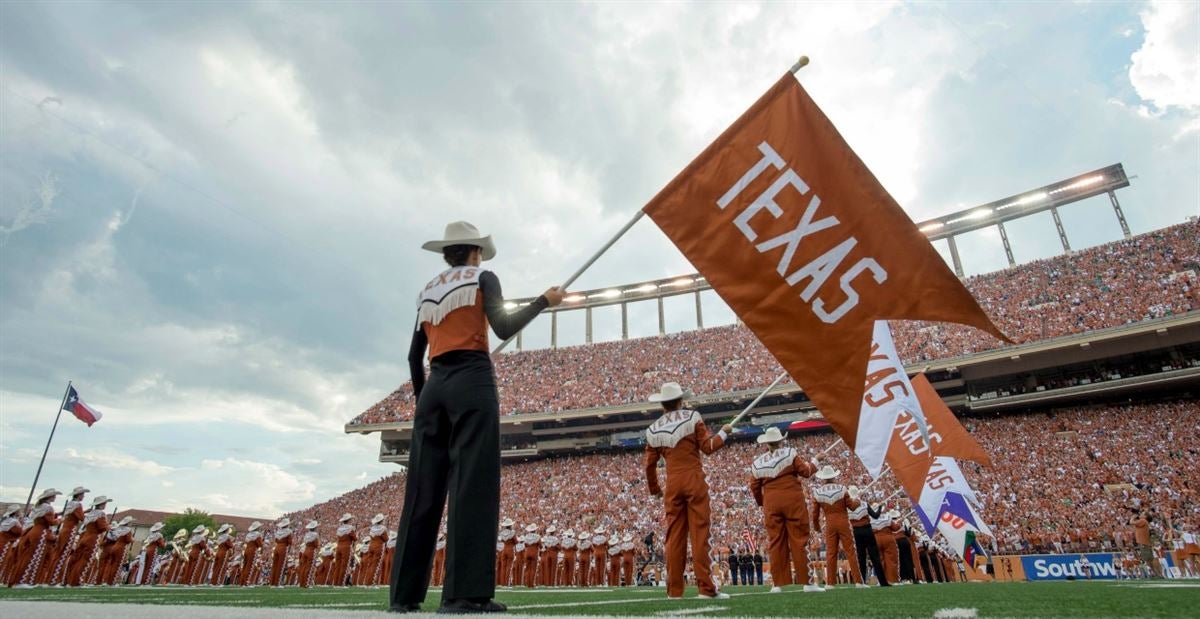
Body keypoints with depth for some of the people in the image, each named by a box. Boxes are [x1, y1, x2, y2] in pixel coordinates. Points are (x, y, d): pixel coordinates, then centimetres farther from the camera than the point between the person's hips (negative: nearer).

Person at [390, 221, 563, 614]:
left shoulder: (428, 290, 21)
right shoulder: (482, 278, 5)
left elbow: (415, 355, 19)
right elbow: (503, 330, -9)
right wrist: (544, 301, 3)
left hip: (435, 387, 6)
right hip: (472, 383, -6)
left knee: (423, 487, 5)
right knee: (473, 483, -10)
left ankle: (404, 593, 7)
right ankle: (465, 593, -14)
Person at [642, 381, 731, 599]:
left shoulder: (653, 430, 8)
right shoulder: (692, 417, -2)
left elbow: (649, 465, 10)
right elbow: (708, 447, -4)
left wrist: (655, 490, 24)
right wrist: (723, 433, 12)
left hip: (672, 484, 3)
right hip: (694, 480, -3)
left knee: (674, 536, 7)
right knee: (699, 532, -2)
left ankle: (674, 590, 9)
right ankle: (706, 587, -3)